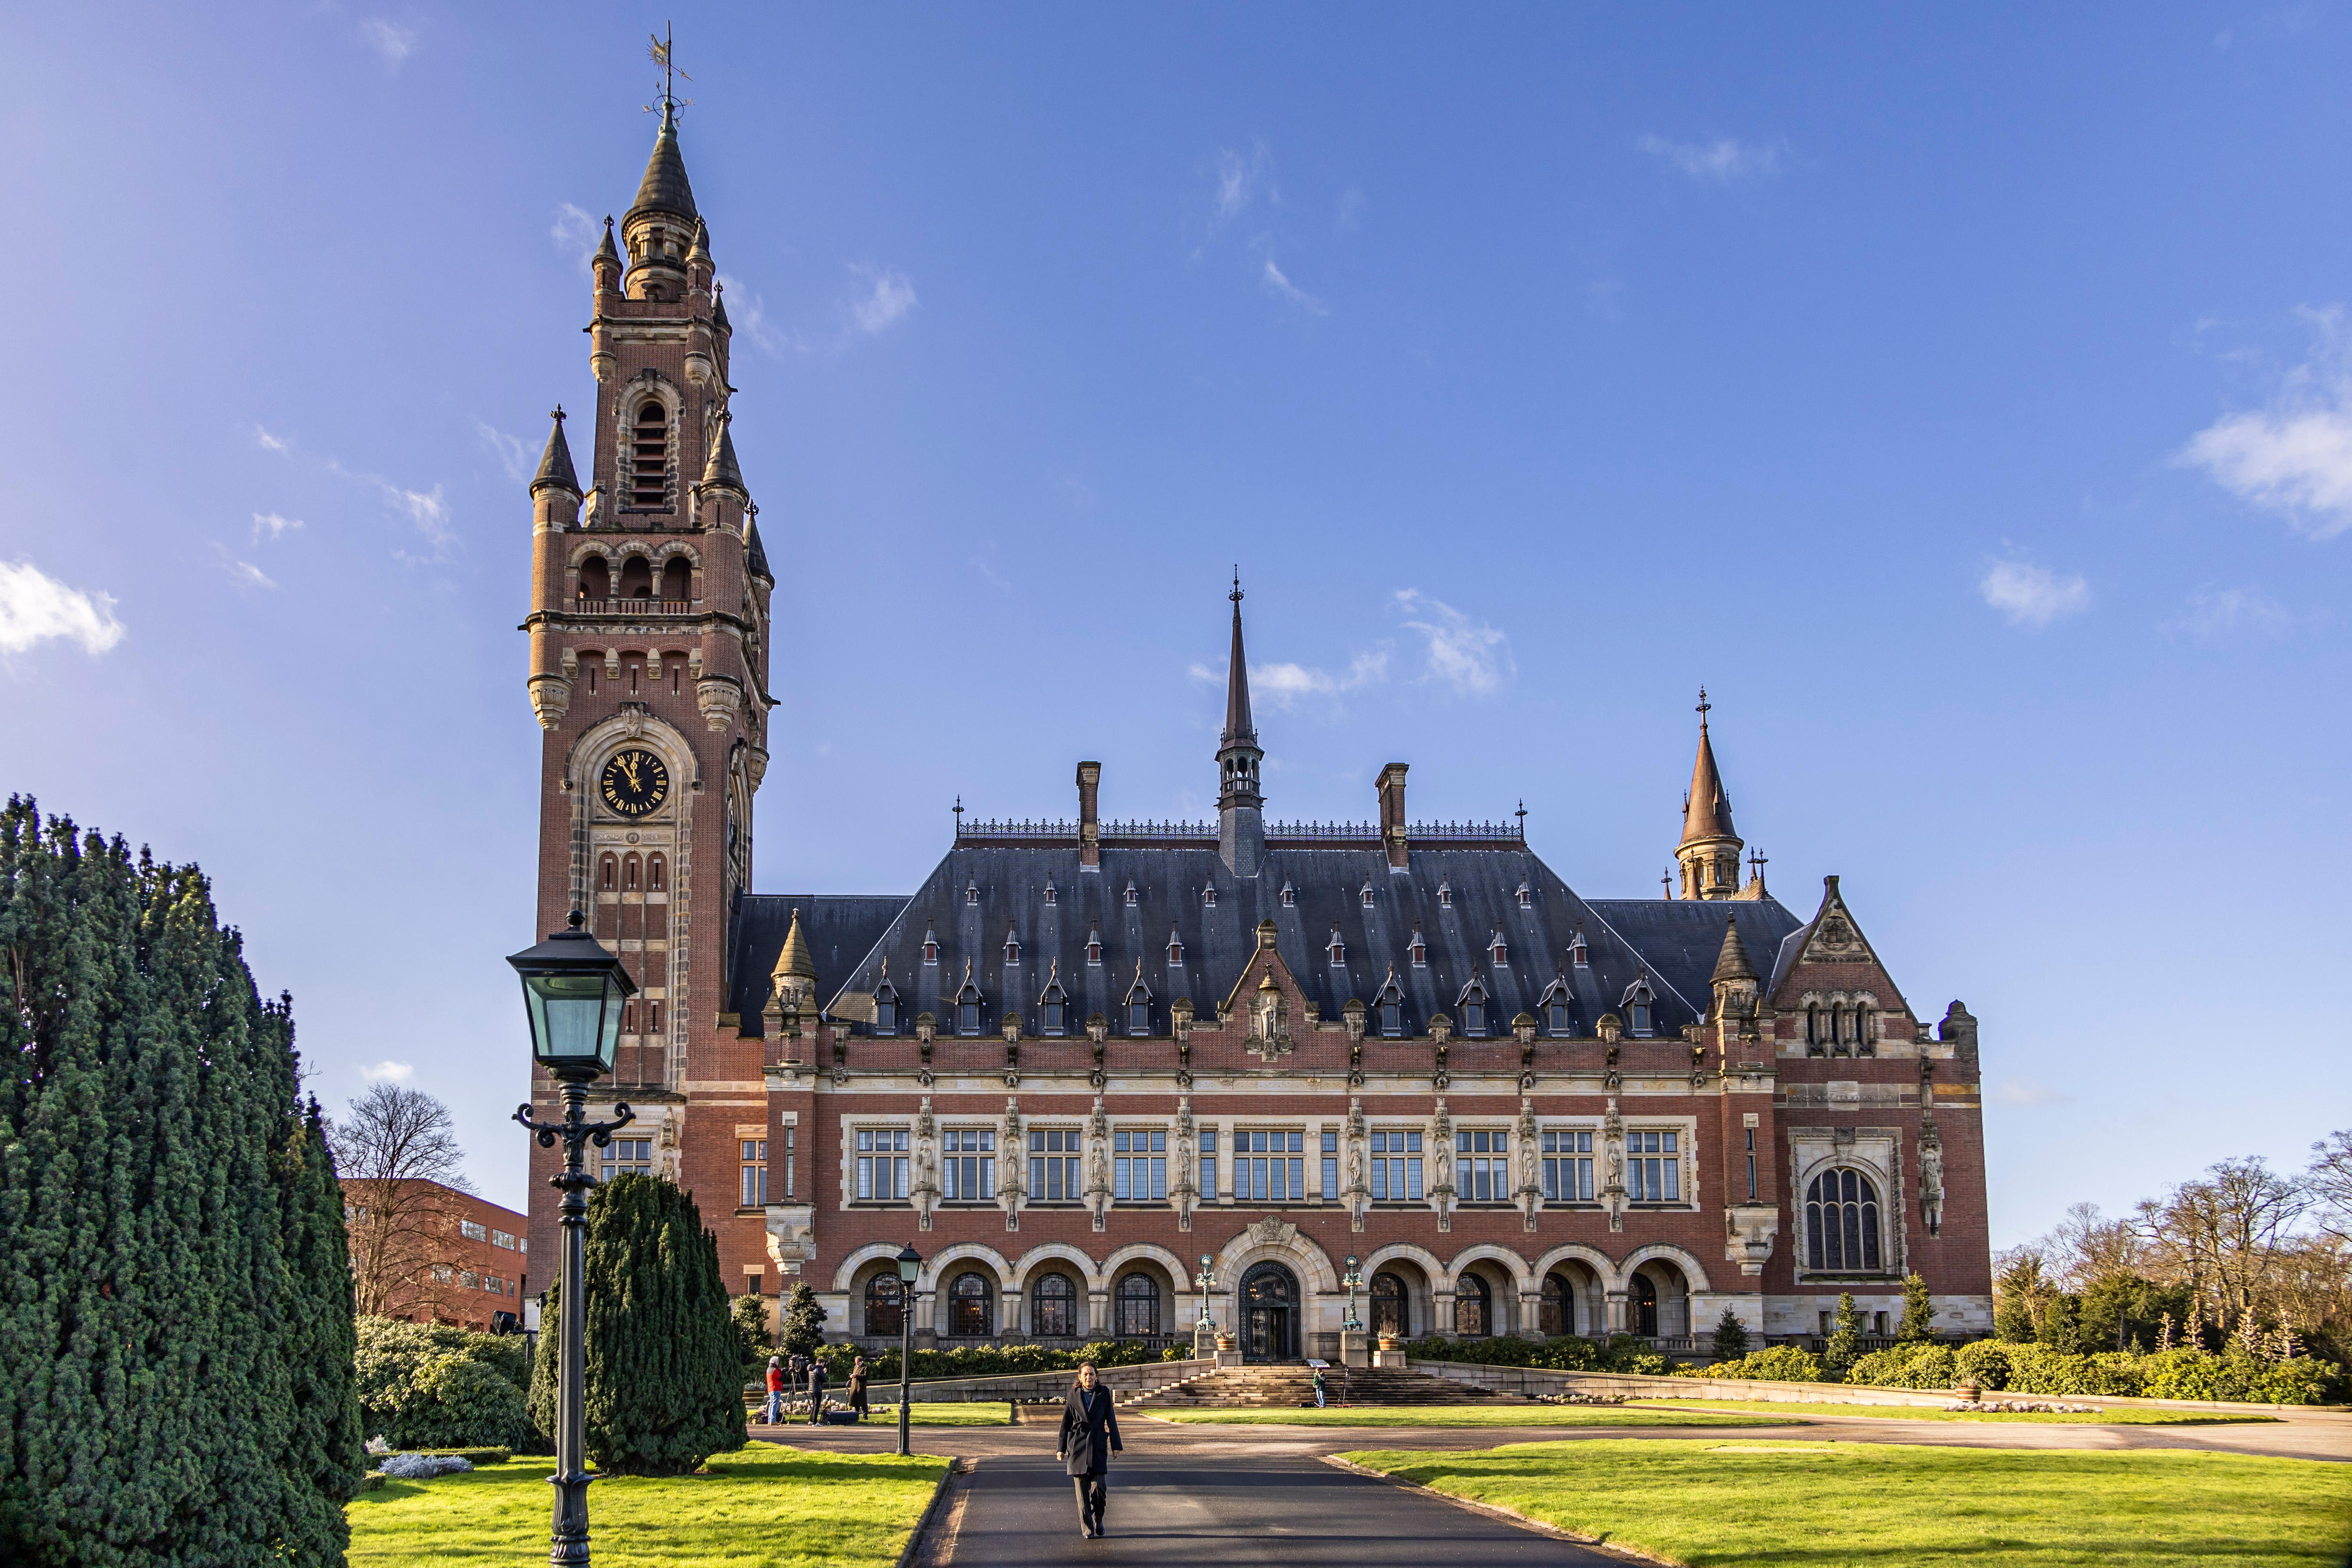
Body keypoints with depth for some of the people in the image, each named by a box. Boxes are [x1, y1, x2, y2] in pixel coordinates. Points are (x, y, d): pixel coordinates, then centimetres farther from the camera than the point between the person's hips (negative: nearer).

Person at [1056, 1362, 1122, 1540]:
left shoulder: (1104, 1394, 5)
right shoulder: (1074, 1395, 6)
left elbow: (1111, 1420, 7)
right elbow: (1066, 1423, 10)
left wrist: (1116, 1445, 4)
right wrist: (1061, 1448, 8)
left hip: (1098, 1444, 0)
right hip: (1078, 1444, 1)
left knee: (1099, 1488, -8)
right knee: (1082, 1489, -2)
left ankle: (1098, 1520, 18)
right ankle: (1087, 1528, 8)